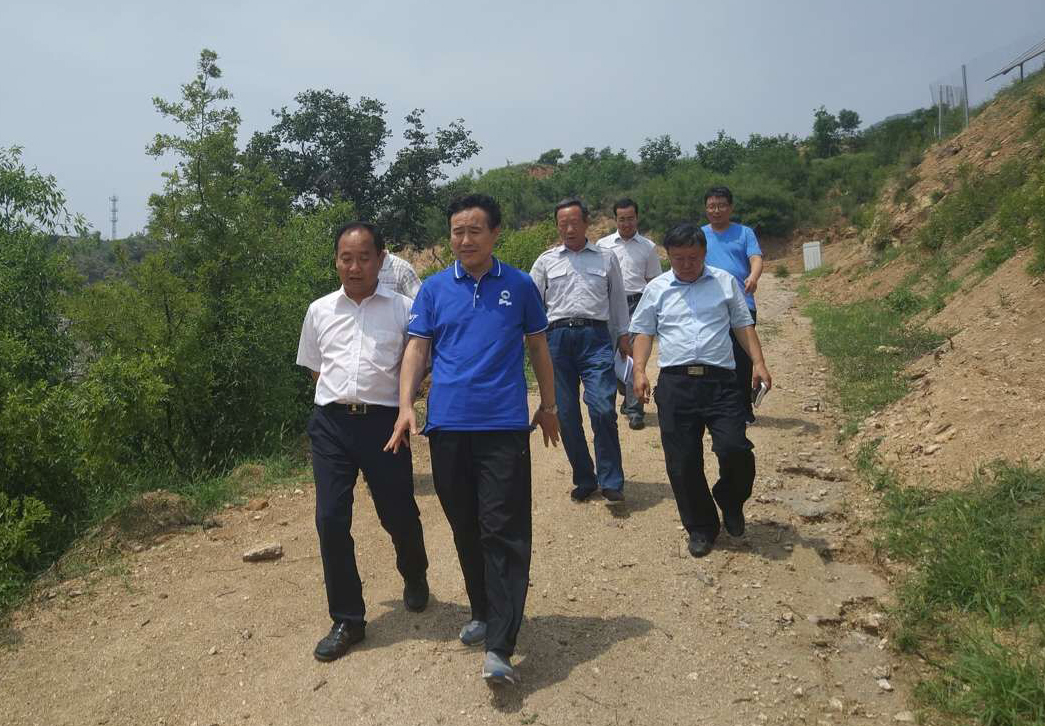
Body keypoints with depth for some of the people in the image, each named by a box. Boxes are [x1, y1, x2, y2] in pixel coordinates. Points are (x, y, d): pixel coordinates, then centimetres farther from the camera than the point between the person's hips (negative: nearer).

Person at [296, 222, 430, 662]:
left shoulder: (402, 309, 1)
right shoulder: (320, 311, 9)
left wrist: (401, 401, -5)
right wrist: (340, 399, 9)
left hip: (383, 421, -2)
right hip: (331, 423, 3)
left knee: (398, 513, 8)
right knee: (330, 519, 0)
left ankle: (414, 577, 41)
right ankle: (347, 619, 15)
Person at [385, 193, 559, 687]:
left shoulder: (519, 285, 5)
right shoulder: (434, 289, 7)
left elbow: (537, 347, 13)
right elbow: (417, 349, 6)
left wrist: (548, 406, 16)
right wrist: (406, 405, -7)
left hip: (504, 425, -2)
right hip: (448, 424, 2)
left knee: (504, 533, -6)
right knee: (465, 528, 13)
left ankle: (499, 648, -3)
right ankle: (483, 613, 33)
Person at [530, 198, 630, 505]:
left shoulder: (606, 258, 14)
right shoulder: (546, 261, 14)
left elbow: (618, 299, 18)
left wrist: (623, 336, 14)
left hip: (595, 335, -2)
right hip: (557, 338, 2)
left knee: (602, 409, -15)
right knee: (566, 415, 4)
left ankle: (611, 482, -3)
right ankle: (584, 479, 19)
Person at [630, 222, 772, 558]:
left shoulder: (725, 282, 11)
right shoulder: (656, 289, 11)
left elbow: (743, 325, 14)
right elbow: (643, 332, 12)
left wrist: (758, 362, 1)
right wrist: (639, 370, -2)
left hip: (720, 380, 0)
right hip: (675, 383, 1)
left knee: (735, 449, -13)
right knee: (682, 462, 2)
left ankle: (731, 503, 20)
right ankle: (701, 527, 20)